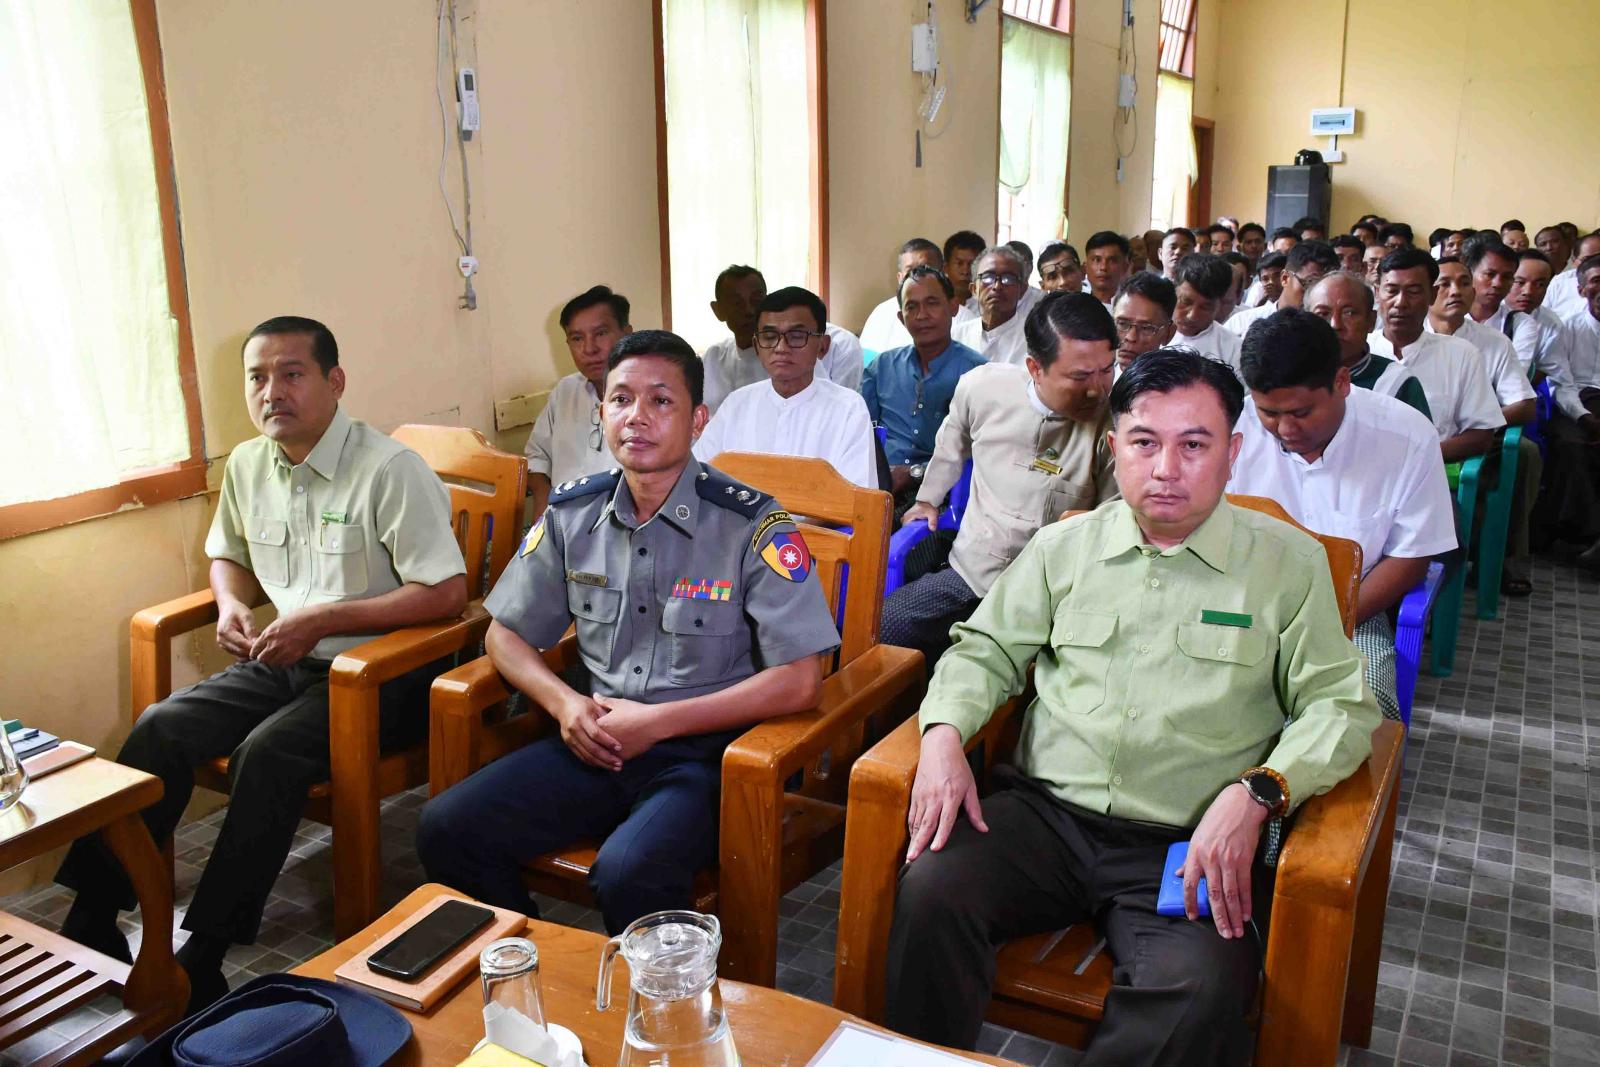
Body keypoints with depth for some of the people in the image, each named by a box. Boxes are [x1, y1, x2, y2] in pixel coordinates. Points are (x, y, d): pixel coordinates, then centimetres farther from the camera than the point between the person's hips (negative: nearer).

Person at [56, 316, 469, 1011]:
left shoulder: (389, 470, -16)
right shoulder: (247, 466, 8)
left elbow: (447, 592, -20)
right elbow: (229, 556, 27)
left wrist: (322, 620, -20)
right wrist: (232, 605, 2)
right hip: (281, 662, 7)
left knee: (267, 752, -29)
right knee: (161, 728, -12)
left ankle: (201, 961, -17)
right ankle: (90, 920, -2)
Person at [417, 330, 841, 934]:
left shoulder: (750, 524, -10)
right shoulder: (571, 516, 6)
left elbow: (800, 682, -13)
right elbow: (506, 634, 16)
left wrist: (657, 722, -15)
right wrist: (563, 703, -5)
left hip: (705, 751, -5)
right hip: (596, 741, 5)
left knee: (628, 873, -32)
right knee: (445, 829, -12)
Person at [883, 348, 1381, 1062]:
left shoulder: (1289, 562, 6)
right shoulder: (1063, 546, 13)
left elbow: (1342, 707, 3)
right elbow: (986, 649, 16)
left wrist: (1256, 791, -15)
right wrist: (944, 735, -4)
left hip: (1187, 844, -1)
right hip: (1044, 813, 2)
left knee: (1202, 993, -31)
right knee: (928, 893, -25)